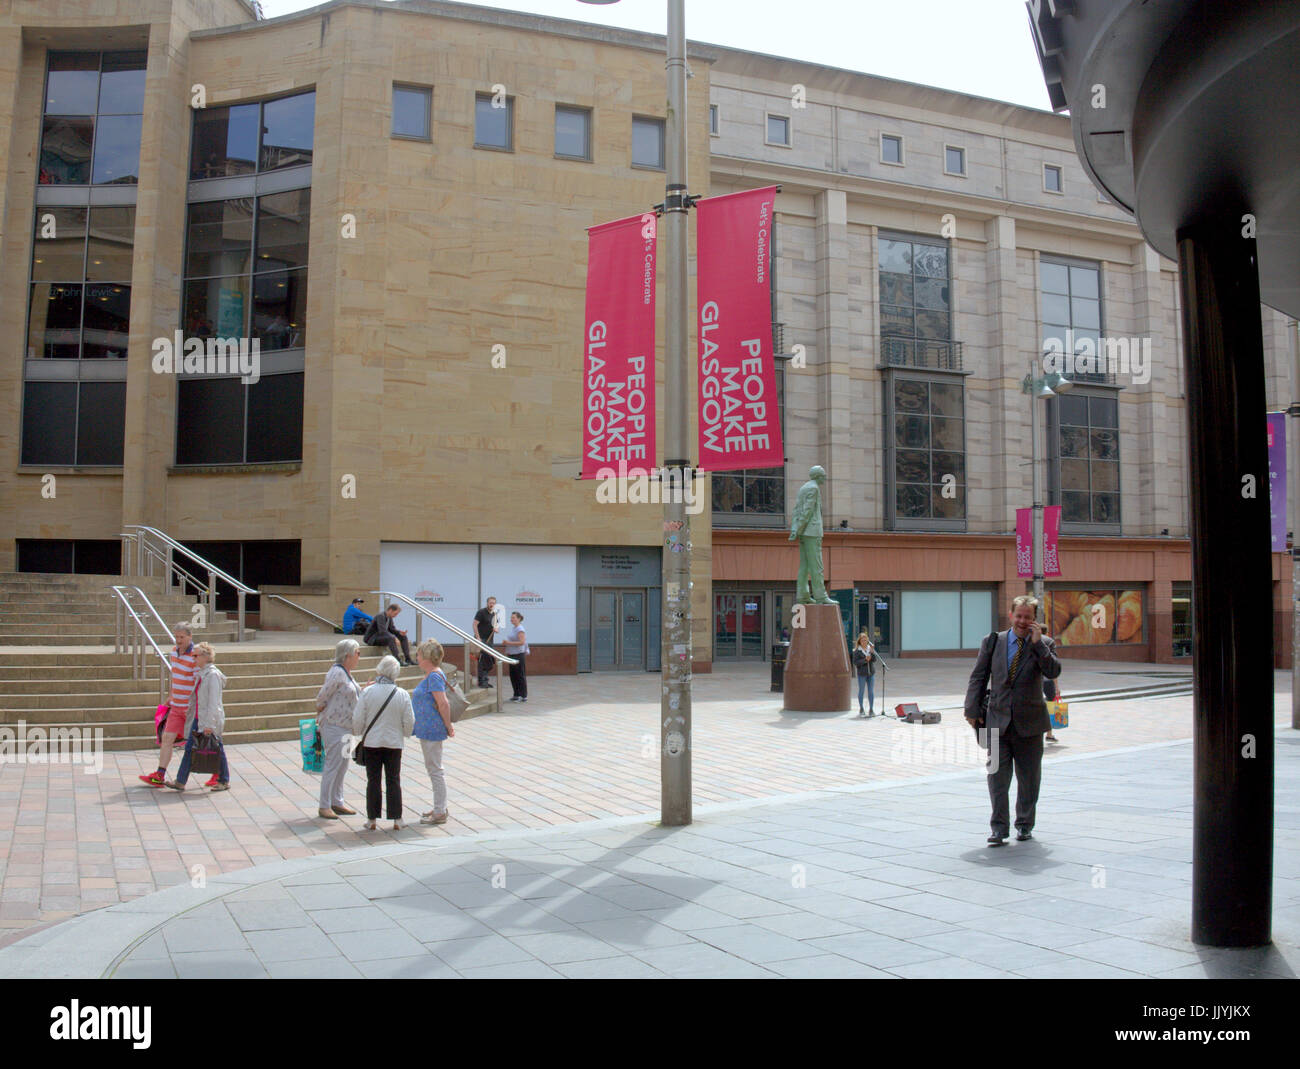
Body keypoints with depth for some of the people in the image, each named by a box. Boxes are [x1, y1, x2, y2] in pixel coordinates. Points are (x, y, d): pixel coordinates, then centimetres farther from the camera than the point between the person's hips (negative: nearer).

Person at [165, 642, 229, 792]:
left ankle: (224, 781, 15)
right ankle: (180, 782, 12)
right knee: (190, 747, 8)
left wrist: (209, 724, -23)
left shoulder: (213, 675, -16)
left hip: (210, 719, -8)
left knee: (216, 749, 3)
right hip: (198, 718, 8)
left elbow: (214, 702, -20)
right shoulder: (200, 673, 11)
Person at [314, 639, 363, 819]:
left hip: (344, 726, 10)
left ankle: (337, 802, 20)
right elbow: (322, 696, -14)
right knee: (332, 765, -6)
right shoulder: (337, 672, -16)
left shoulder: (347, 673, 13)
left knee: (342, 765, 13)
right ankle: (324, 806, 0)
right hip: (333, 725, -9)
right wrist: (320, 714, -1)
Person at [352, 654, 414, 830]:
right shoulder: (402, 694, -7)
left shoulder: (368, 692, -10)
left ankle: (371, 819, 11)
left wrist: (358, 735, 14)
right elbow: (409, 722, -1)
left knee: (373, 781, 7)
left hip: (372, 742, -1)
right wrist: (405, 735, 20)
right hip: (394, 743, 1)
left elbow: (358, 719, -5)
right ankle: (396, 819, 10)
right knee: (393, 781, 8)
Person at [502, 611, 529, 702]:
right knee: (513, 675, 12)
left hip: (519, 654, -9)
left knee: (520, 675, -3)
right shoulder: (513, 628, 14)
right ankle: (517, 695, 21)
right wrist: (505, 643, 7)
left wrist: (509, 643, -21)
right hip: (512, 654, 9)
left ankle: (524, 696, 3)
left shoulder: (520, 629, -14)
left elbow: (522, 642, -22)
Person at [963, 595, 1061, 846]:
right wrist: (973, 710, -1)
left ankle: (1025, 825, 26)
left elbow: (1053, 672, -15)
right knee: (997, 776, -3)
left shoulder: (1044, 644, 2)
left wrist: (1038, 643, -18)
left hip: (1029, 722, 0)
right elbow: (978, 677, 5)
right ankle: (999, 828, 4)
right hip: (998, 720, 0)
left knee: (1029, 778, 10)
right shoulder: (992, 642, 4)